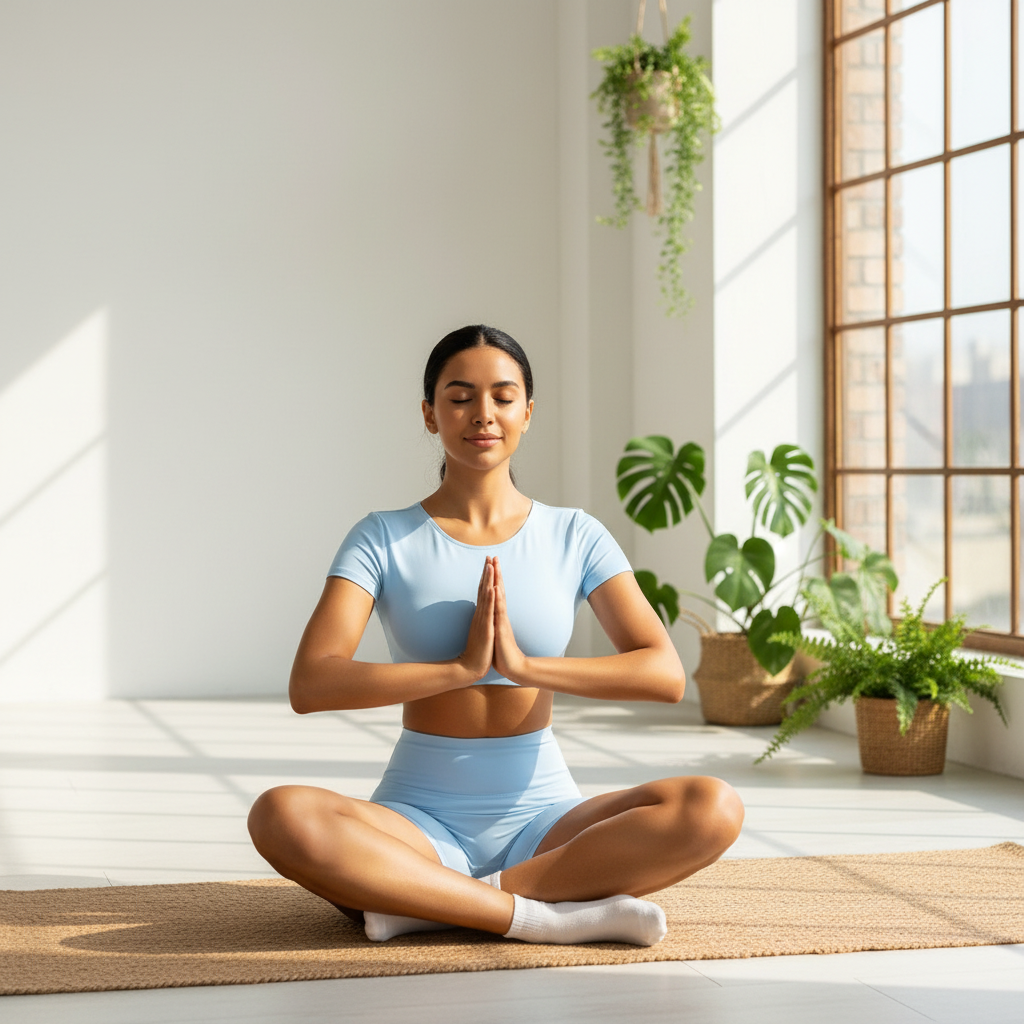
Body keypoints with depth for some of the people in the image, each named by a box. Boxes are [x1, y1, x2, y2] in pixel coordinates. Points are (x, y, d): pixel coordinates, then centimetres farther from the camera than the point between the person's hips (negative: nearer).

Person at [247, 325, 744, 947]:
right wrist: (461, 668, -20)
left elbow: (666, 674, -7)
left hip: (542, 820, 2)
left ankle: (427, 903, -24)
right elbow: (310, 685, -12)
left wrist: (525, 665, -19)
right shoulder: (384, 539, 1)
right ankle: (548, 912, -27)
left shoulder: (575, 537, 4)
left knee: (714, 808, -25)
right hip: (420, 821, -1)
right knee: (282, 816, -32)